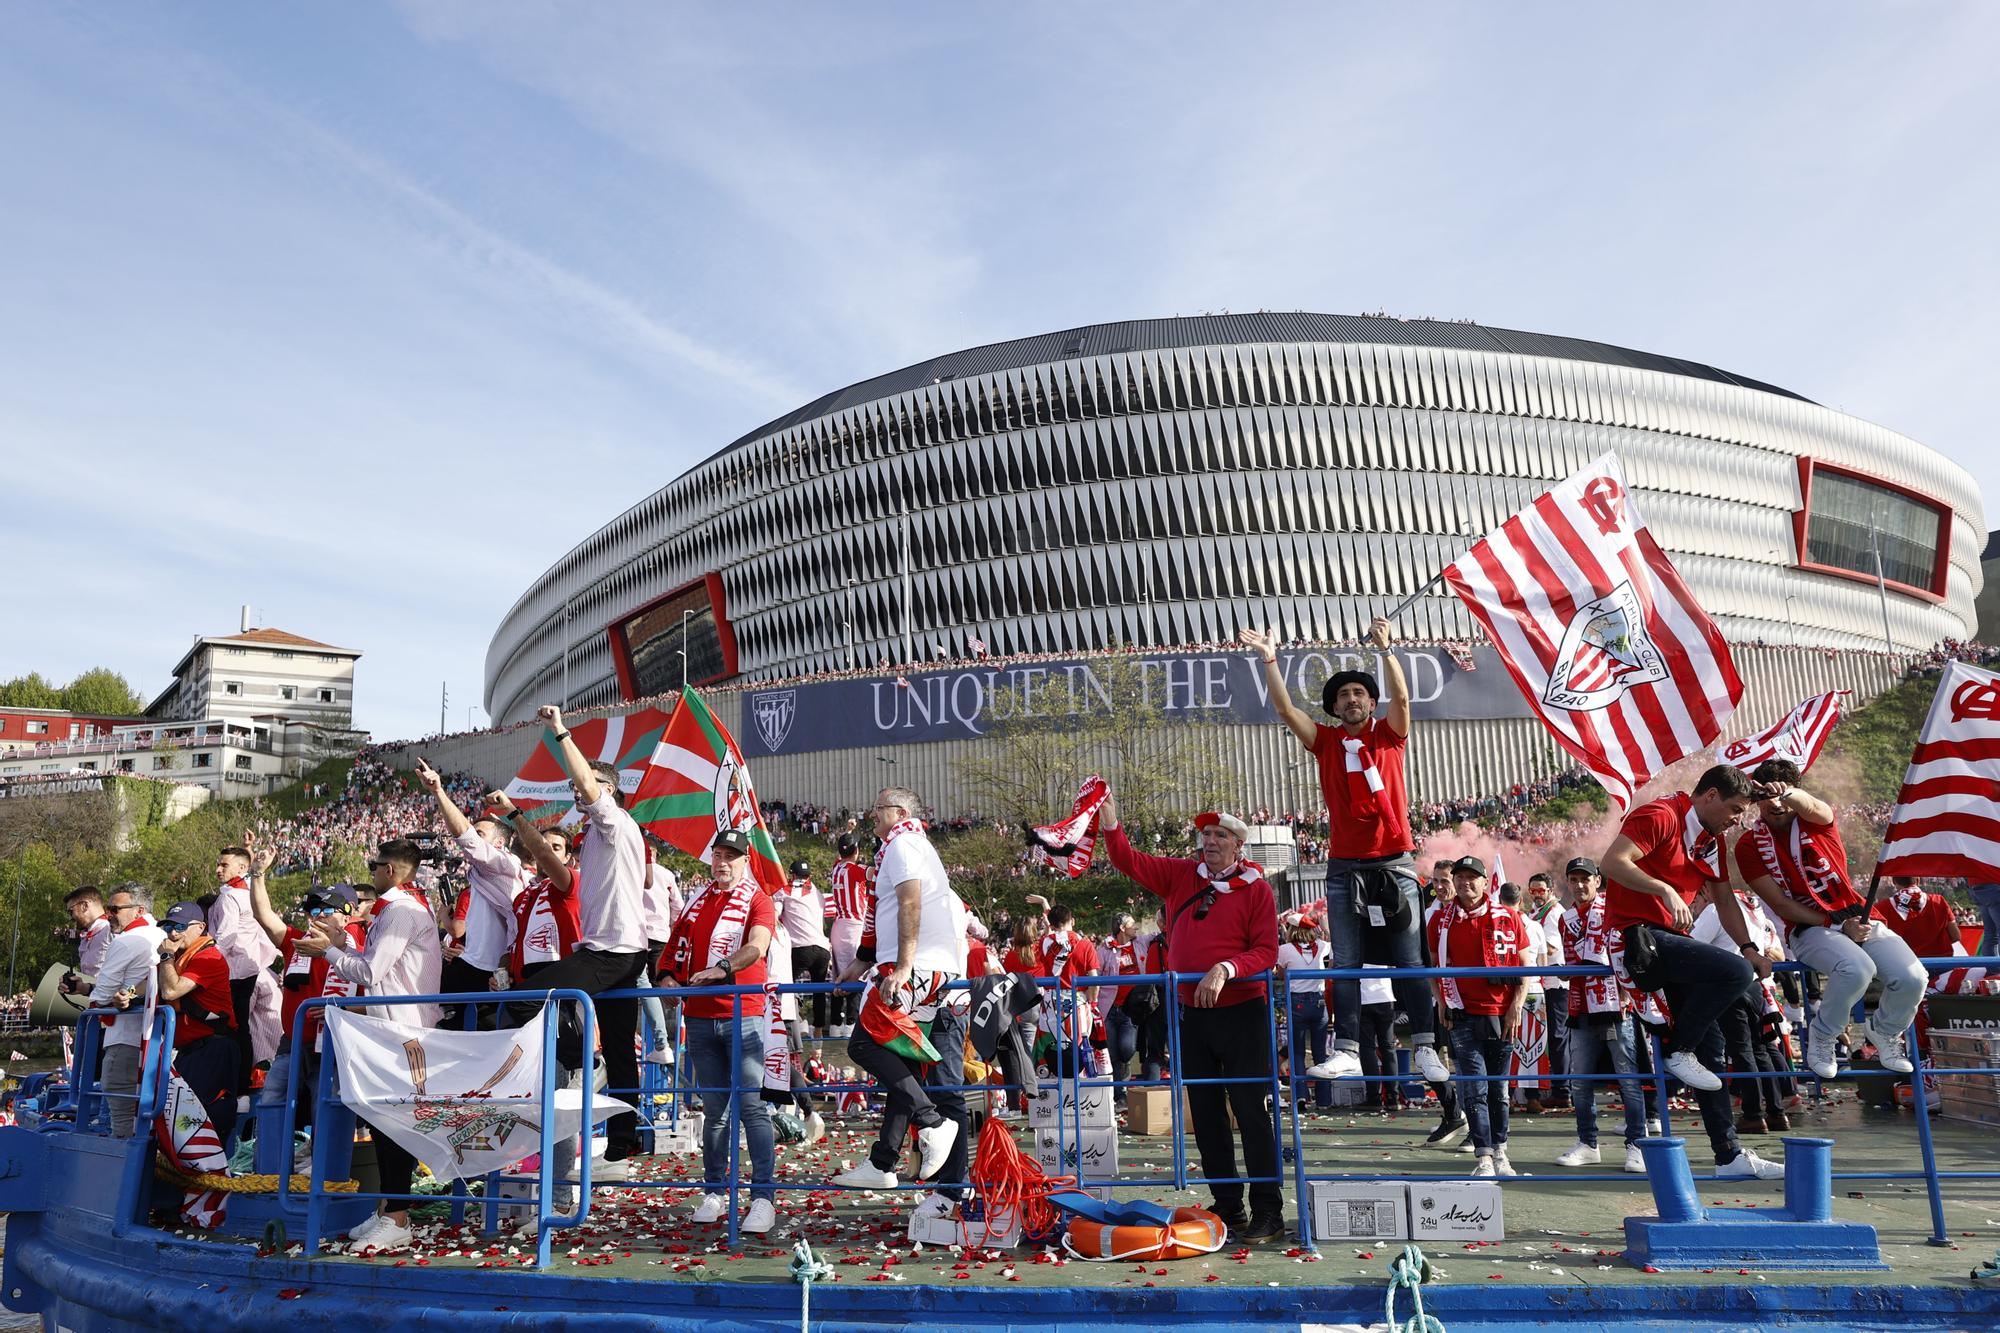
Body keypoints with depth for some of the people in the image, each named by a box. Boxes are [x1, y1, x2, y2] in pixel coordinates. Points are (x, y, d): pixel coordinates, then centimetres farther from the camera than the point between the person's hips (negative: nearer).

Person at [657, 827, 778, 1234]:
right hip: (699, 1016, 5)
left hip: (743, 1015, -5)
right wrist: (668, 976, 1)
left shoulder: (757, 900, -1)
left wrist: (722, 968, -33)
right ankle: (714, 1193, 21)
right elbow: (676, 944, 20)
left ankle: (764, 1197, -6)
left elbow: (756, 948, -17)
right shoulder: (697, 899, 16)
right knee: (714, 1109, 12)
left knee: (751, 1106, -9)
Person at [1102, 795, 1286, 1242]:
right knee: (1206, 1116, 10)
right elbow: (1129, 861, 4)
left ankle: (1268, 1212, 6)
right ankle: (1227, 1209, 21)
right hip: (1192, 1014, 5)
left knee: (1252, 1112, -2)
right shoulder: (1179, 876, 7)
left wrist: (1225, 970, -26)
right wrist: (1110, 823, -13)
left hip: (1242, 1012, -5)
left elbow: (1266, 952, -11)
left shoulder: (1256, 890, -5)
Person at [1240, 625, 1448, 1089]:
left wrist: (1384, 650, -26)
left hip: (1394, 863, -2)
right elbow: (1285, 708, -3)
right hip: (1343, 867, 2)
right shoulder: (1325, 741, 8)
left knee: (1409, 960, 1)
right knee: (1345, 965, 0)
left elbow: (1402, 698, -13)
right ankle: (1347, 1050, 2)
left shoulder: (1390, 735, 5)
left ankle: (1424, 1048, 5)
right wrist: (1270, 661, -15)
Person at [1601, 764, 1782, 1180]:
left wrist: (1749, 947, 5)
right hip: (1638, 936, -10)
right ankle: (1678, 1052, -7)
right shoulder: (1660, 816, -12)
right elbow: (1613, 863, -23)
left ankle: (1729, 1155, 14)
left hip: (1671, 941, 10)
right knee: (1734, 972, -27)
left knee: (1710, 1045, 8)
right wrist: (1666, 890, -29)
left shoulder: (1712, 840, 18)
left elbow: (1725, 900, 19)